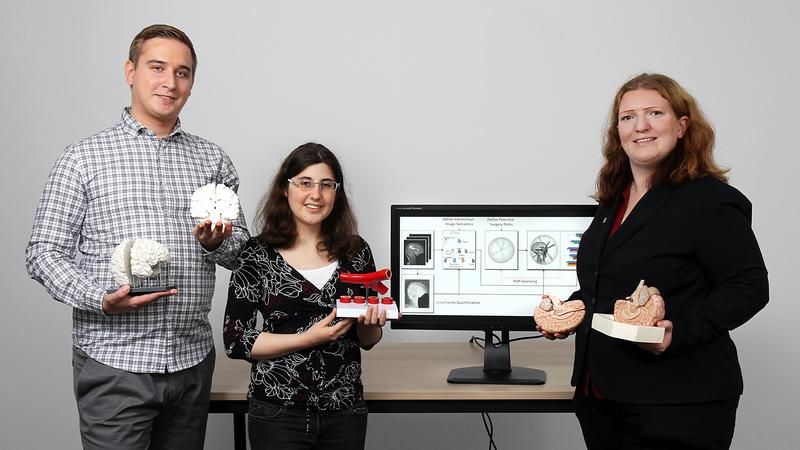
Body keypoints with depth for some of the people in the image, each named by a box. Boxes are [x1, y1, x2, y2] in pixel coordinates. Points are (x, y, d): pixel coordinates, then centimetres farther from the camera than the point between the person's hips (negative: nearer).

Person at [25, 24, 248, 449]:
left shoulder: (212, 159, 11)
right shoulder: (84, 157, 1)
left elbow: (242, 250, 14)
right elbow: (44, 251, -2)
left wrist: (216, 243, -9)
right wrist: (100, 299, -18)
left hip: (192, 358, 3)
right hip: (113, 361, -3)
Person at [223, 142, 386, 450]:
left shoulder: (356, 251, 2)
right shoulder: (258, 253, -7)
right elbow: (235, 340, -9)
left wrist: (371, 323, -11)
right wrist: (309, 338, -18)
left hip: (346, 412, 3)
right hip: (279, 412, -3)